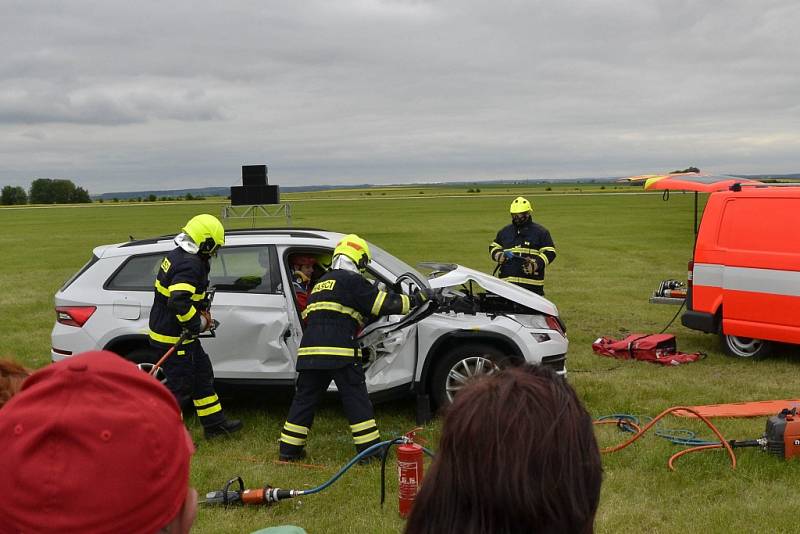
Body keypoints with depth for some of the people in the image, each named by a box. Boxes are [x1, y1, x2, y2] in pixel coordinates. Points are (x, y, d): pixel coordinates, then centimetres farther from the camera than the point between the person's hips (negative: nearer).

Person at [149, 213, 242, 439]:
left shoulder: (177, 256, 8)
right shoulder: (189, 266, -25)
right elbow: (178, 302, -35)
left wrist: (202, 305, 8)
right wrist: (198, 322, -20)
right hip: (172, 336, -11)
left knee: (202, 374, 18)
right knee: (180, 385, 0)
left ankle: (214, 423, 29)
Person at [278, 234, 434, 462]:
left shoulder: (321, 283, 26)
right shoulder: (352, 281, 2)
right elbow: (385, 304, -3)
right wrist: (418, 298, 8)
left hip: (309, 349, 7)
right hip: (340, 351, -7)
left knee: (304, 398, 13)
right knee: (356, 399, 2)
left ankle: (289, 449, 16)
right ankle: (369, 447, 6)